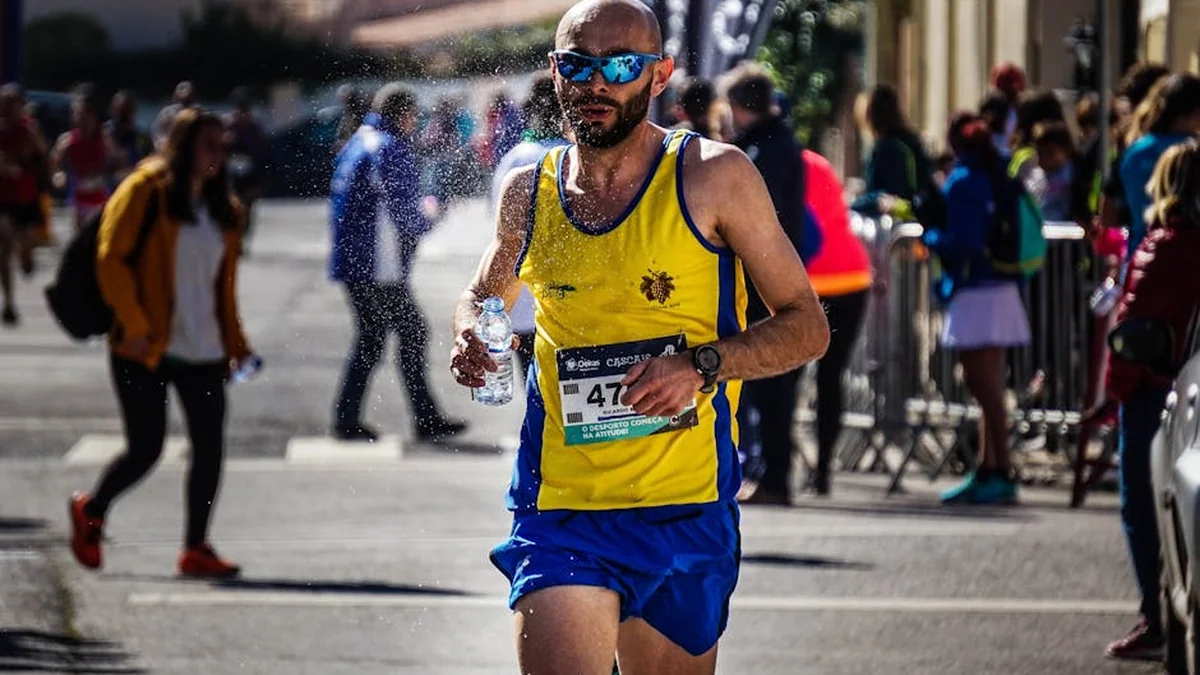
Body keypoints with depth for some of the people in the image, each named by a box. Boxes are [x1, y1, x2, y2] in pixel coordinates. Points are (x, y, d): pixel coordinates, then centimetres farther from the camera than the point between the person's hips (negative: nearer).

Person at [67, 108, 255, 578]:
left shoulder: (223, 208, 13)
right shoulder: (145, 191, -6)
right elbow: (111, 260, -11)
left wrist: (234, 343, 12)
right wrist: (134, 326, -16)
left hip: (203, 351, 6)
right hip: (145, 348, -6)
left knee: (210, 447, -3)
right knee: (146, 448, -3)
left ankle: (196, 548, 5)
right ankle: (91, 511, 24)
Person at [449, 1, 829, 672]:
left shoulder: (714, 177, -4)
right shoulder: (528, 190, 6)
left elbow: (806, 326, 0)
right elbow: (485, 294, 26)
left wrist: (704, 365, -18)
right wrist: (472, 337, 2)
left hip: (684, 514, -1)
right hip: (560, 510, 1)